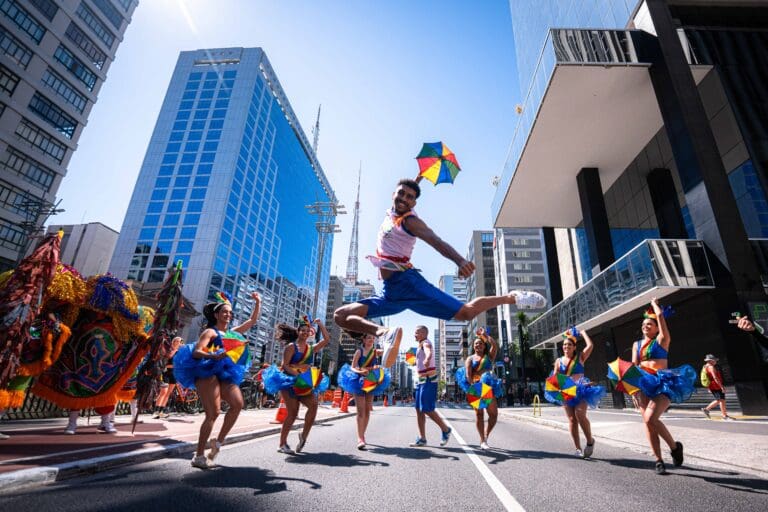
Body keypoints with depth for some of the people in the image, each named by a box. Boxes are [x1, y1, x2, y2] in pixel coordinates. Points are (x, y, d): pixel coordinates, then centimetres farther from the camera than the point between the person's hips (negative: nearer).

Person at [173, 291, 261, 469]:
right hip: (208, 373, -6)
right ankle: (199, 456, -1)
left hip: (225, 374, 6)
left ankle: (218, 441, 0)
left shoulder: (233, 332, 20)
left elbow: (252, 321, 26)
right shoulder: (210, 332, 1)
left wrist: (258, 303, 19)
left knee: (238, 403, -15)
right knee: (213, 413, -12)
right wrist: (214, 356, -32)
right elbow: (195, 352, -13)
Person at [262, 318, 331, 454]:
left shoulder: (311, 348, 12)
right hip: (289, 382, -5)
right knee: (293, 412, -11)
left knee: (313, 404, -19)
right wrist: (298, 375, -22)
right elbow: (285, 365, -10)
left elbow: (327, 339, 9)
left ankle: (304, 435, -4)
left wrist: (320, 325, 6)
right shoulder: (291, 346, -2)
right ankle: (282, 444, 3)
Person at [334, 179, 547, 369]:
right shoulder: (388, 215, 16)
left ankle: (512, 297, 11)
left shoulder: (410, 220, -6)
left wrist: (460, 261, -42)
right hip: (389, 292, 7)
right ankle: (384, 332, -25)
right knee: (341, 315, -2)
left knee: (466, 312, -11)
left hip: (407, 282, -7)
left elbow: (437, 242, -26)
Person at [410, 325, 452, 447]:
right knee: (419, 410, 8)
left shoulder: (426, 343, -13)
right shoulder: (421, 345, 17)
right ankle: (422, 438, 13)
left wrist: (427, 360, -58)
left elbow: (429, 353, -37)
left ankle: (446, 430, 10)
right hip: (422, 380, 10)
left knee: (427, 409, -8)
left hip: (428, 380, -10)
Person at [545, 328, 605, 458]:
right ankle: (578, 448, 7)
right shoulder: (559, 361, 10)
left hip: (581, 389, -3)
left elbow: (590, 345, -10)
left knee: (580, 414, -19)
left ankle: (590, 441, 4)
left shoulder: (580, 357, 4)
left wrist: (583, 333, 2)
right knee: (572, 419, 0)